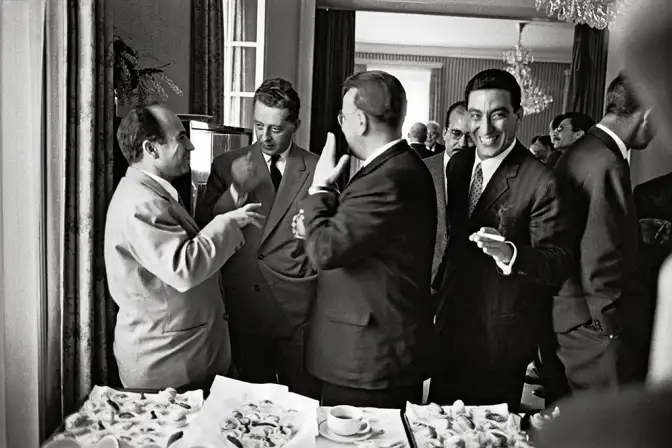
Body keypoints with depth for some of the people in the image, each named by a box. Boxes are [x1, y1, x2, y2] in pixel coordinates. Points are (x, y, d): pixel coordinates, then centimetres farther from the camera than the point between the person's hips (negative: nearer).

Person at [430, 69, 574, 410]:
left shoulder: (541, 182, -19)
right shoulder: (457, 164, 3)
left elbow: (560, 262, -18)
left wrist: (510, 254, -37)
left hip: (501, 337, -6)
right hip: (451, 325, 6)